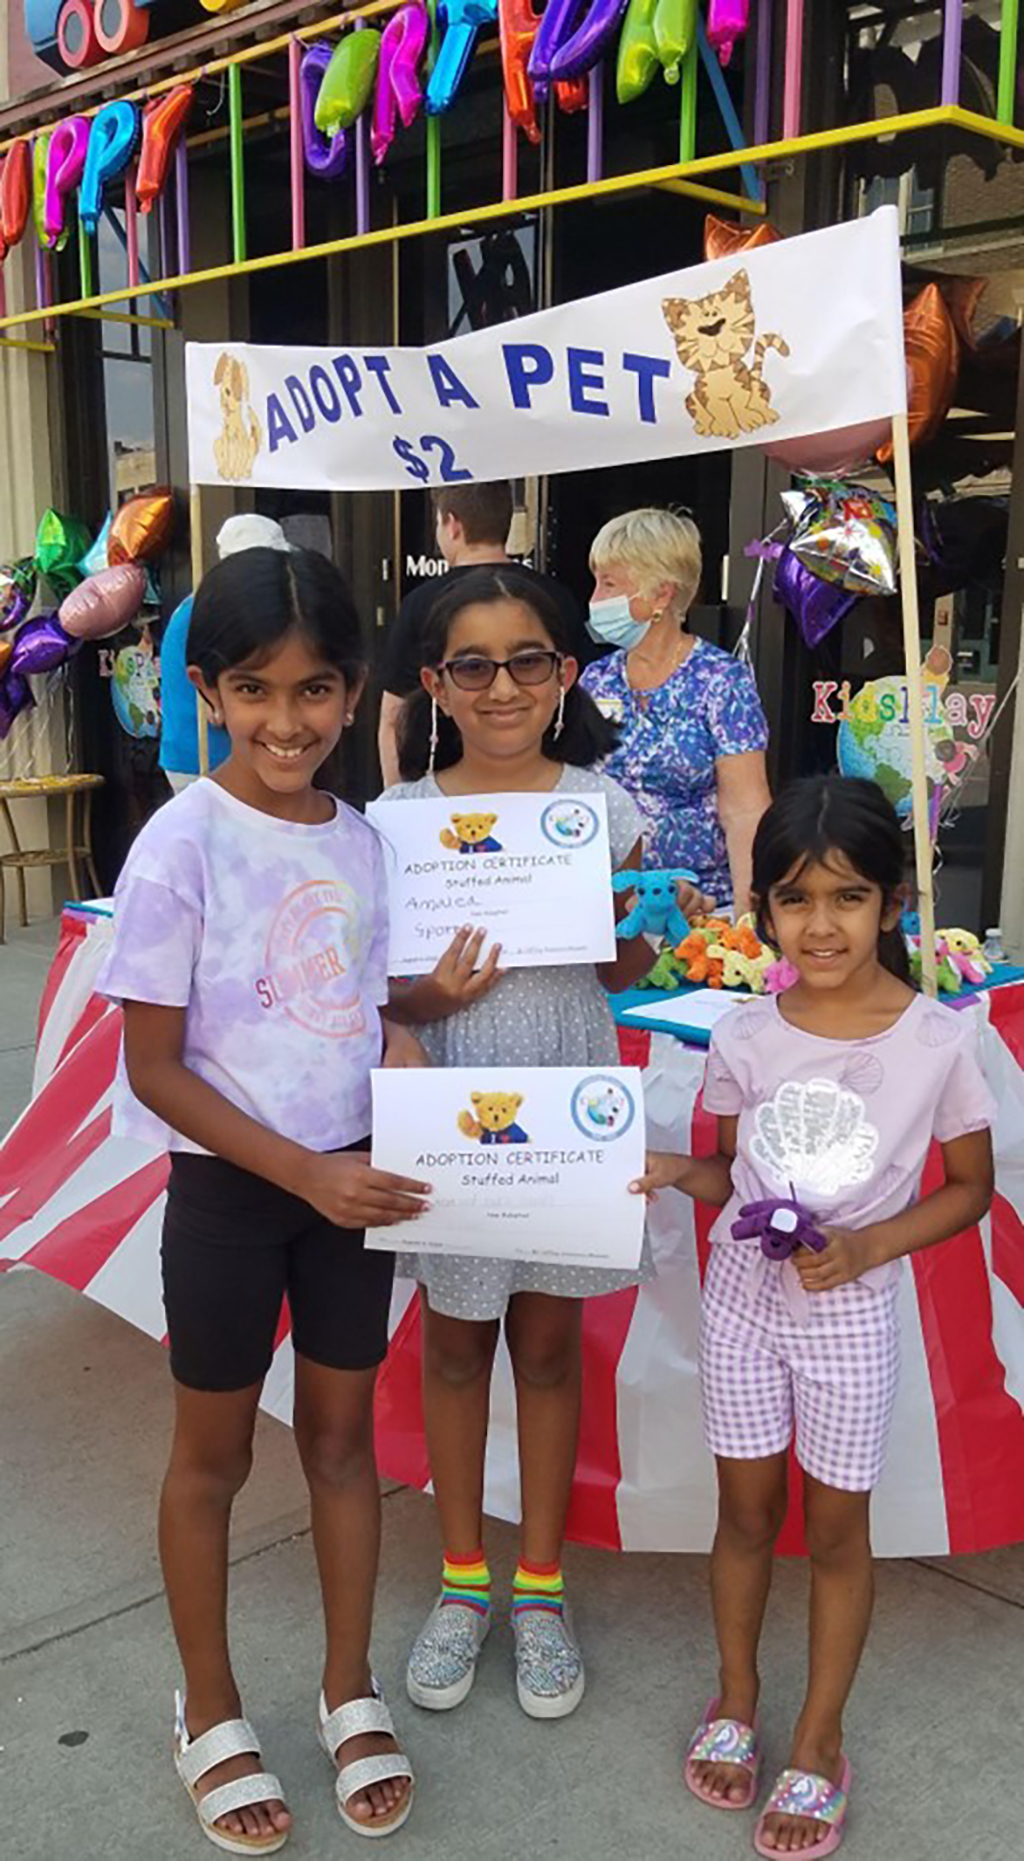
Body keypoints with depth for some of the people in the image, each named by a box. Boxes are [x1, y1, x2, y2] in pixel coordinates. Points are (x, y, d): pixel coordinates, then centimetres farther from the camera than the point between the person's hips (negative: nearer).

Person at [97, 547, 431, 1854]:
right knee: (213, 1453, 14)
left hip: (348, 1180, 5)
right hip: (227, 1188, -4)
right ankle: (210, 1716, 36)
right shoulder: (184, 844, -17)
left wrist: (420, 1079, -10)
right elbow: (155, 1069, -15)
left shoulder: (361, 840, -1)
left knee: (341, 1434, 18)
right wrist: (304, 1172, -20)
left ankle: (350, 1691, 39)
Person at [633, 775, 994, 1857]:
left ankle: (819, 1739, 33)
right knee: (746, 1509, 17)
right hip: (742, 1296, 2)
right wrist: (674, 1172, -16)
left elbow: (970, 1187, -4)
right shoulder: (744, 1039, -8)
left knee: (835, 1527, 13)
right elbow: (736, 1172, 5)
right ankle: (736, 1697, 40)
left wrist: (866, 1246, -18)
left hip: (851, 1312, -2)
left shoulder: (939, 1039, -15)